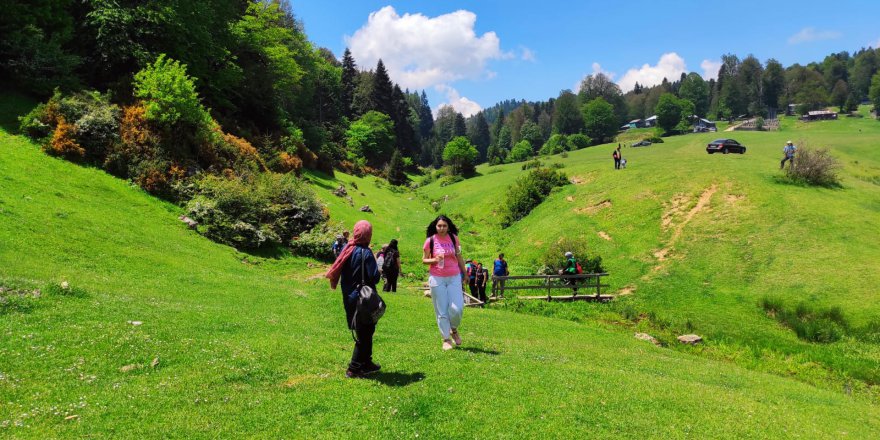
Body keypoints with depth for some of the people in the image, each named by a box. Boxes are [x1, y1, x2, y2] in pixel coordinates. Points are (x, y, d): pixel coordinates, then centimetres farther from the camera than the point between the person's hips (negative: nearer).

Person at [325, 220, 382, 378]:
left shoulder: (347, 249, 1)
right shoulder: (366, 253, -19)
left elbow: (338, 270, 6)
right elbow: (374, 277, -19)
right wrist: (378, 268, -1)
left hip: (349, 298, 7)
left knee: (364, 331, 20)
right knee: (364, 334, 5)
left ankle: (366, 363, 31)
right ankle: (354, 368, 9)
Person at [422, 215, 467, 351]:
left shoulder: (453, 238, 2)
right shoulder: (430, 240, -4)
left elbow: (459, 257, 13)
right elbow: (424, 260, 2)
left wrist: (464, 274, 17)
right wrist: (434, 260, -18)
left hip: (454, 278, 1)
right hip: (437, 279, -1)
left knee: (457, 308, -7)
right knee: (442, 311, 3)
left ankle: (454, 330, 23)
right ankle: (446, 339, 18)